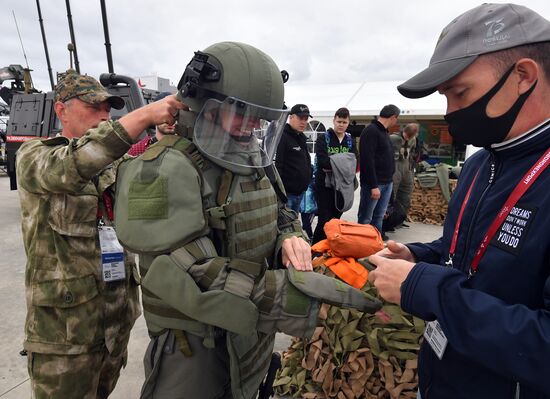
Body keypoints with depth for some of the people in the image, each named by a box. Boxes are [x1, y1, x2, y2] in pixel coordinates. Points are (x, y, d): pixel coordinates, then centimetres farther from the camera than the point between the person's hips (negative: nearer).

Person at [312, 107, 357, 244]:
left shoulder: (350, 141, 11)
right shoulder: (323, 138, -2)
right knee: (324, 221, -5)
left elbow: (354, 164, -2)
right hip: (324, 185, -4)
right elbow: (323, 162, -17)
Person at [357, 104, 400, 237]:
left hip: (387, 183, 9)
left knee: (379, 217, 14)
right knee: (365, 219, -1)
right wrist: (373, 185, -23)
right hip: (374, 184, -9)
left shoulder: (384, 132, 17)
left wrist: (389, 180, 15)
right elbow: (367, 160, -20)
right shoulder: (371, 131, -13)